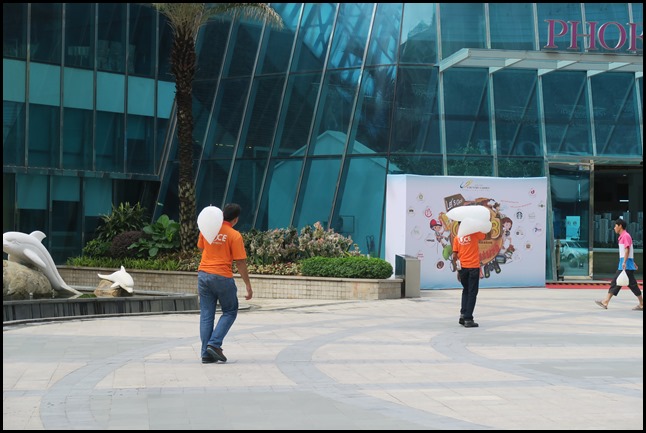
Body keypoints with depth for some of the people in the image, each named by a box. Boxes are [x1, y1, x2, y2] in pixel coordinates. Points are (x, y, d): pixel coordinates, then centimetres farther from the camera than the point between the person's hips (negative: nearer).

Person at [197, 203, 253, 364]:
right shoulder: (234, 235, -11)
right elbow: (240, 263, -11)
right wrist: (248, 286, -5)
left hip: (203, 274, 5)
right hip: (222, 277, -5)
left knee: (206, 315, 8)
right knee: (230, 312, 12)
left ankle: (206, 353, 7)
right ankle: (214, 344, -3)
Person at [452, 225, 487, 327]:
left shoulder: (457, 238, 5)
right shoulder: (474, 234, -2)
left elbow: (454, 256, 3)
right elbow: (485, 235, 17)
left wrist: (457, 270, 12)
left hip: (462, 268, 3)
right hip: (473, 267, -3)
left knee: (466, 291, 21)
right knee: (472, 293, 1)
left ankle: (463, 315, 11)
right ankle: (468, 319, -4)